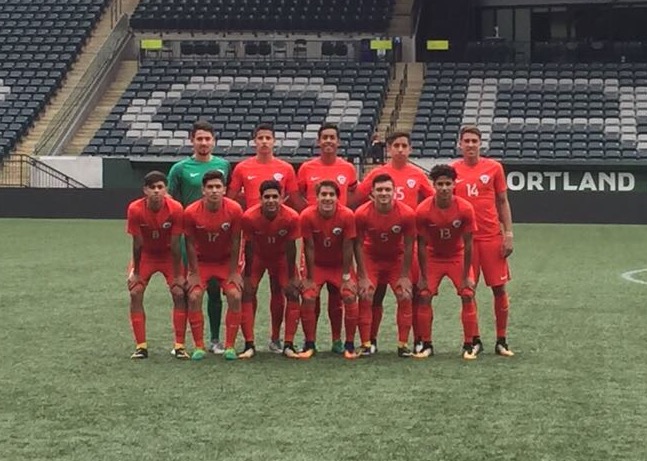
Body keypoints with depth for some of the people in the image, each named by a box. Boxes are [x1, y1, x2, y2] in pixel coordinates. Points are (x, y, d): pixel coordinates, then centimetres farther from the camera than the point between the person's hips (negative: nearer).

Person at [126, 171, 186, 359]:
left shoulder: (175, 208, -26)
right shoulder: (135, 209, -25)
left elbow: (175, 244, -20)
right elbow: (137, 243, -17)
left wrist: (178, 274, -15)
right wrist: (135, 272, -10)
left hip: (169, 255, 0)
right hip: (145, 254, 1)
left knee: (179, 293, -13)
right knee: (135, 293, -12)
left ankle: (179, 346, -8)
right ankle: (141, 346, -6)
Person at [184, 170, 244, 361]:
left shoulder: (234, 210, -20)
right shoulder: (191, 212, -21)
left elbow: (235, 242, -11)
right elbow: (190, 244, -11)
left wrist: (233, 272, -9)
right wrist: (194, 273, -10)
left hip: (226, 261, 0)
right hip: (201, 261, 0)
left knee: (235, 296, -15)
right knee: (194, 297, -17)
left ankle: (230, 346, -3)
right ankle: (199, 346, -5)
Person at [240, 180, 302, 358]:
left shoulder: (291, 217, -29)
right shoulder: (249, 217, -31)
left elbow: (290, 248, -16)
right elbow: (249, 248, -18)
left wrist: (292, 277, -10)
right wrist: (247, 277, -12)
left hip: (281, 257, 1)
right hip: (257, 256, -1)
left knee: (293, 294, -9)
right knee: (247, 293, -12)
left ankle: (288, 345, -2)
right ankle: (249, 345, -6)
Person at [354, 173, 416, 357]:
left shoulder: (407, 214, -23)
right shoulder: (362, 214, -24)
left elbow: (408, 246, -12)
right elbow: (358, 245, -14)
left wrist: (404, 276, -11)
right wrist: (363, 277, -15)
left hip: (397, 258, 1)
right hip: (371, 258, 0)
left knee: (405, 297, -7)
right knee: (365, 297, -10)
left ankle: (403, 344, 3)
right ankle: (365, 344, -3)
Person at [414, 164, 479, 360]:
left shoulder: (465, 208, -22)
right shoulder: (423, 210, -23)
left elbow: (467, 245, -15)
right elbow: (422, 245, -14)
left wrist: (466, 276, -13)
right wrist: (423, 277, -13)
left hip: (458, 257, 0)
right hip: (433, 257, 0)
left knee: (468, 295, -11)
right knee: (424, 296, -9)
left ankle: (469, 346, -1)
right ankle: (426, 345, 2)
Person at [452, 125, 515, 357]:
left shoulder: (494, 167, 3)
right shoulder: (452, 170, 4)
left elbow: (502, 202, 7)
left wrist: (508, 234, 0)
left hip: (492, 237, 0)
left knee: (499, 288, 1)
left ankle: (502, 341, 11)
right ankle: (474, 340, 14)